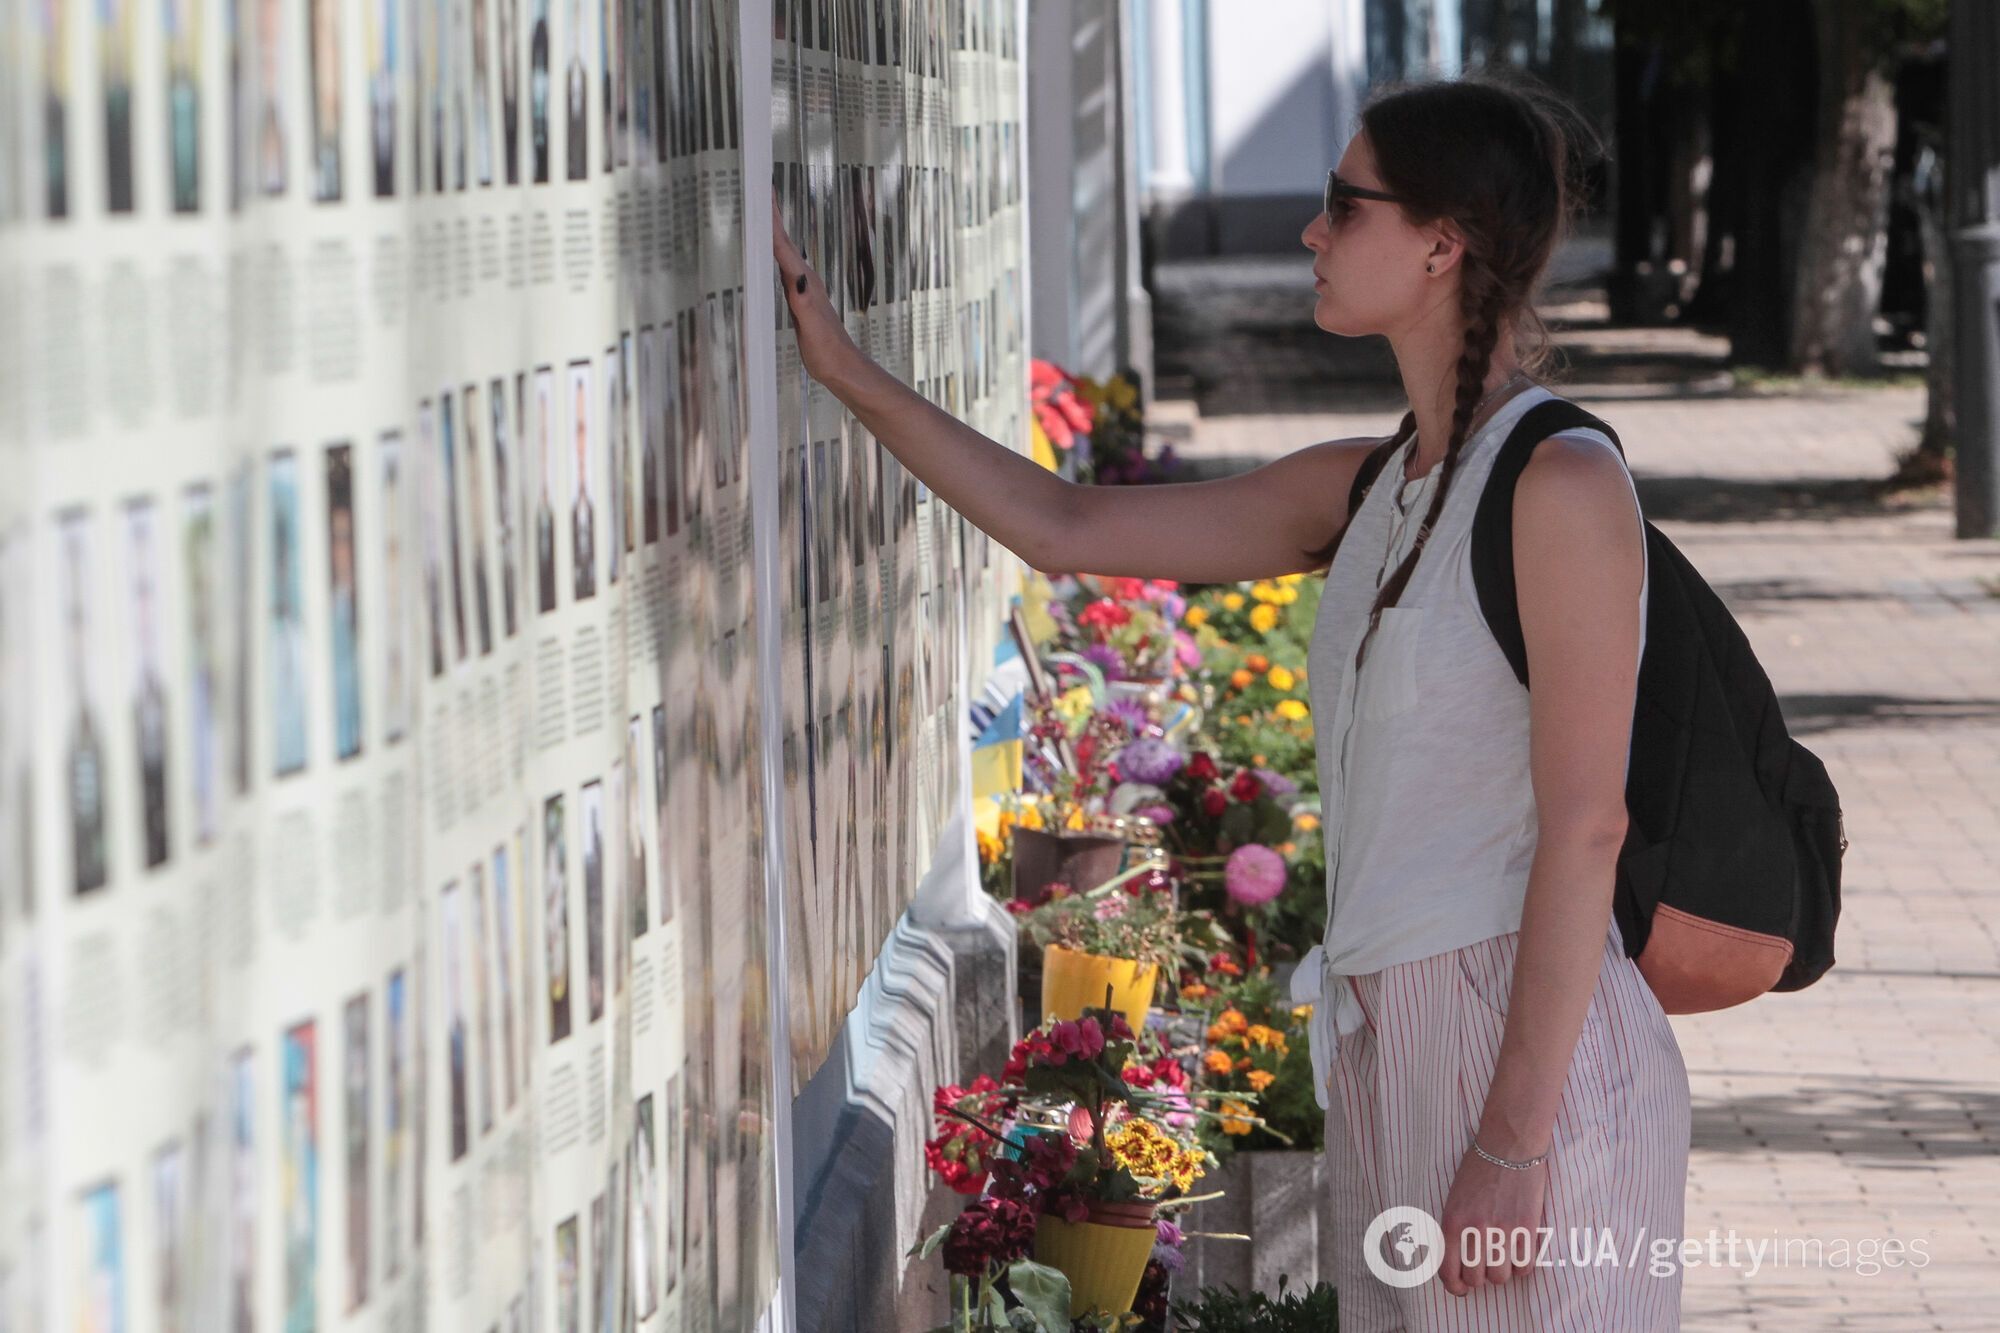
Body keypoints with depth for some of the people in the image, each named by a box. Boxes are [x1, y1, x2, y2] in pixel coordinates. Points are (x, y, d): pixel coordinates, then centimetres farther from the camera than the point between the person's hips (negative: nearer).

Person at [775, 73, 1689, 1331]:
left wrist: (1510, 1146, -19)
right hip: (1398, 1043, 9)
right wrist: (847, 371, 17)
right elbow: (1068, 530, 20)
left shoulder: (1564, 483, -12)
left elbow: (1585, 829, -16)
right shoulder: (1369, 490, 13)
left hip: (1532, 1051, -9)